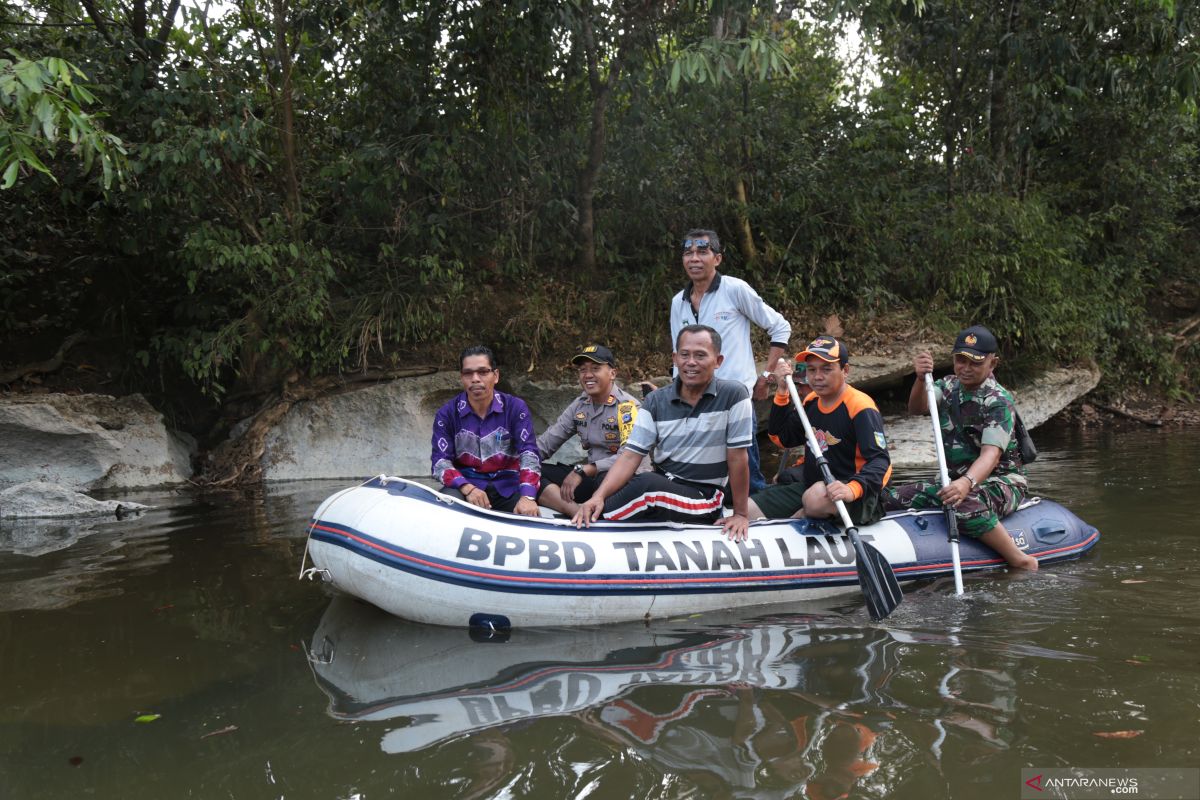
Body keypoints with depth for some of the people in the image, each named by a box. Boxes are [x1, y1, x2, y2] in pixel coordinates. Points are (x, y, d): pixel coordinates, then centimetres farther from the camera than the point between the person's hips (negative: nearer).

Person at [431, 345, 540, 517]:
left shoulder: (516, 408, 0)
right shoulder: (447, 414, 1)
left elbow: (528, 452, -12)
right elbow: (440, 460, -7)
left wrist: (527, 496, -30)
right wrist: (467, 488, -27)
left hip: (506, 486, 1)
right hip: (464, 483, -1)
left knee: (529, 516, -27)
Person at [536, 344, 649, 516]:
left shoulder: (627, 406, -12)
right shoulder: (579, 405, 9)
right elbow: (547, 442, 9)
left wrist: (583, 471, -25)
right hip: (592, 477, 7)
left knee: (605, 478, -43)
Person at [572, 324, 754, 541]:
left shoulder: (733, 396, -11)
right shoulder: (656, 401, 0)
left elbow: (737, 457, -9)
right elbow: (631, 455, -7)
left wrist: (740, 514, -7)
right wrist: (599, 496, -22)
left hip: (704, 498, -3)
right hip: (660, 486, 3)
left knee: (648, 483, -34)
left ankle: (597, 520, -17)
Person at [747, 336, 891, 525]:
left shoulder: (860, 407, -17)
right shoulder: (811, 401, 8)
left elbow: (879, 460, -26)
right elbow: (781, 437, 13)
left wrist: (853, 489, -46)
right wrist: (782, 391, 2)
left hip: (858, 497, -6)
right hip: (810, 486, 6)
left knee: (817, 497, -39)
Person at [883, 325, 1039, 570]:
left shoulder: (998, 401, -14)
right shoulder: (949, 386, 6)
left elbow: (991, 454, -28)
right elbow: (917, 408, -12)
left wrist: (967, 482, -47)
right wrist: (921, 379, -32)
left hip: (1001, 481, -6)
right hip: (959, 479, 6)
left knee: (966, 506, -39)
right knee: (890, 499, -10)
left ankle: (1022, 562, -25)